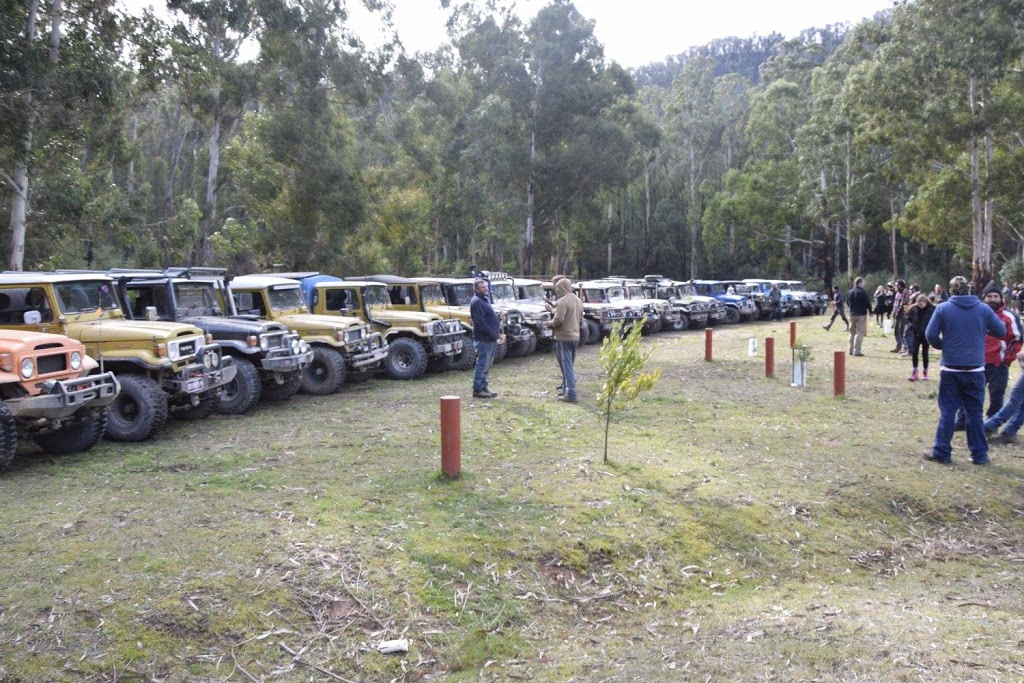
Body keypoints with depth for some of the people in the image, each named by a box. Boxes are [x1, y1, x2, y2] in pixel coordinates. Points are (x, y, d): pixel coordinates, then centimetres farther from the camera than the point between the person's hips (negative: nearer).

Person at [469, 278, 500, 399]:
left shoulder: (484, 300, 17)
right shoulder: (476, 302, -16)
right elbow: (480, 322, -22)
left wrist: (498, 329, 13)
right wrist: (491, 334, -20)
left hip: (490, 338, 10)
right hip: (484, 339, -10)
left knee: (486, 365, 14)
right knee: (482, 364, -7)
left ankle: (483, 387, 21)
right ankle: (477, 390, -3)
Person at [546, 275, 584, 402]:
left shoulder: (563, 301, -17)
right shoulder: (577, 300, 11)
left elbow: (558, 319, -26)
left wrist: (550, 323, -3)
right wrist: (554, 310, 18)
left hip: (564, 338, -9)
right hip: (575, 336, 9)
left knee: (566, 366, -7)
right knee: (569, 365, 18)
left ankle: (570, 394, -9)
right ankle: (566, 387, 28)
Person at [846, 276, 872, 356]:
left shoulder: (849, 292, 7)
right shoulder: (862, 292, -13)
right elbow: (868, 303, -11)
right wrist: (870, 311, 2)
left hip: (852, 314, 6)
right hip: (861, 314, -6)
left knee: (852, 333, 15)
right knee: (859, 333, -4)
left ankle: (851, 350, 19)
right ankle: (856, 351, -8)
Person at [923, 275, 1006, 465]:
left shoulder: (942, 309, -5)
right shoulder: (984, 309, 0)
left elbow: (930, 335, -9)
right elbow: (1001, 331, 7)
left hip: (950, 369, -1)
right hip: (975, 370, 2)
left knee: (947, 412, 5)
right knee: (975, 413, 10)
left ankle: (942, 452, 6)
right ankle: (979, 455, 14)